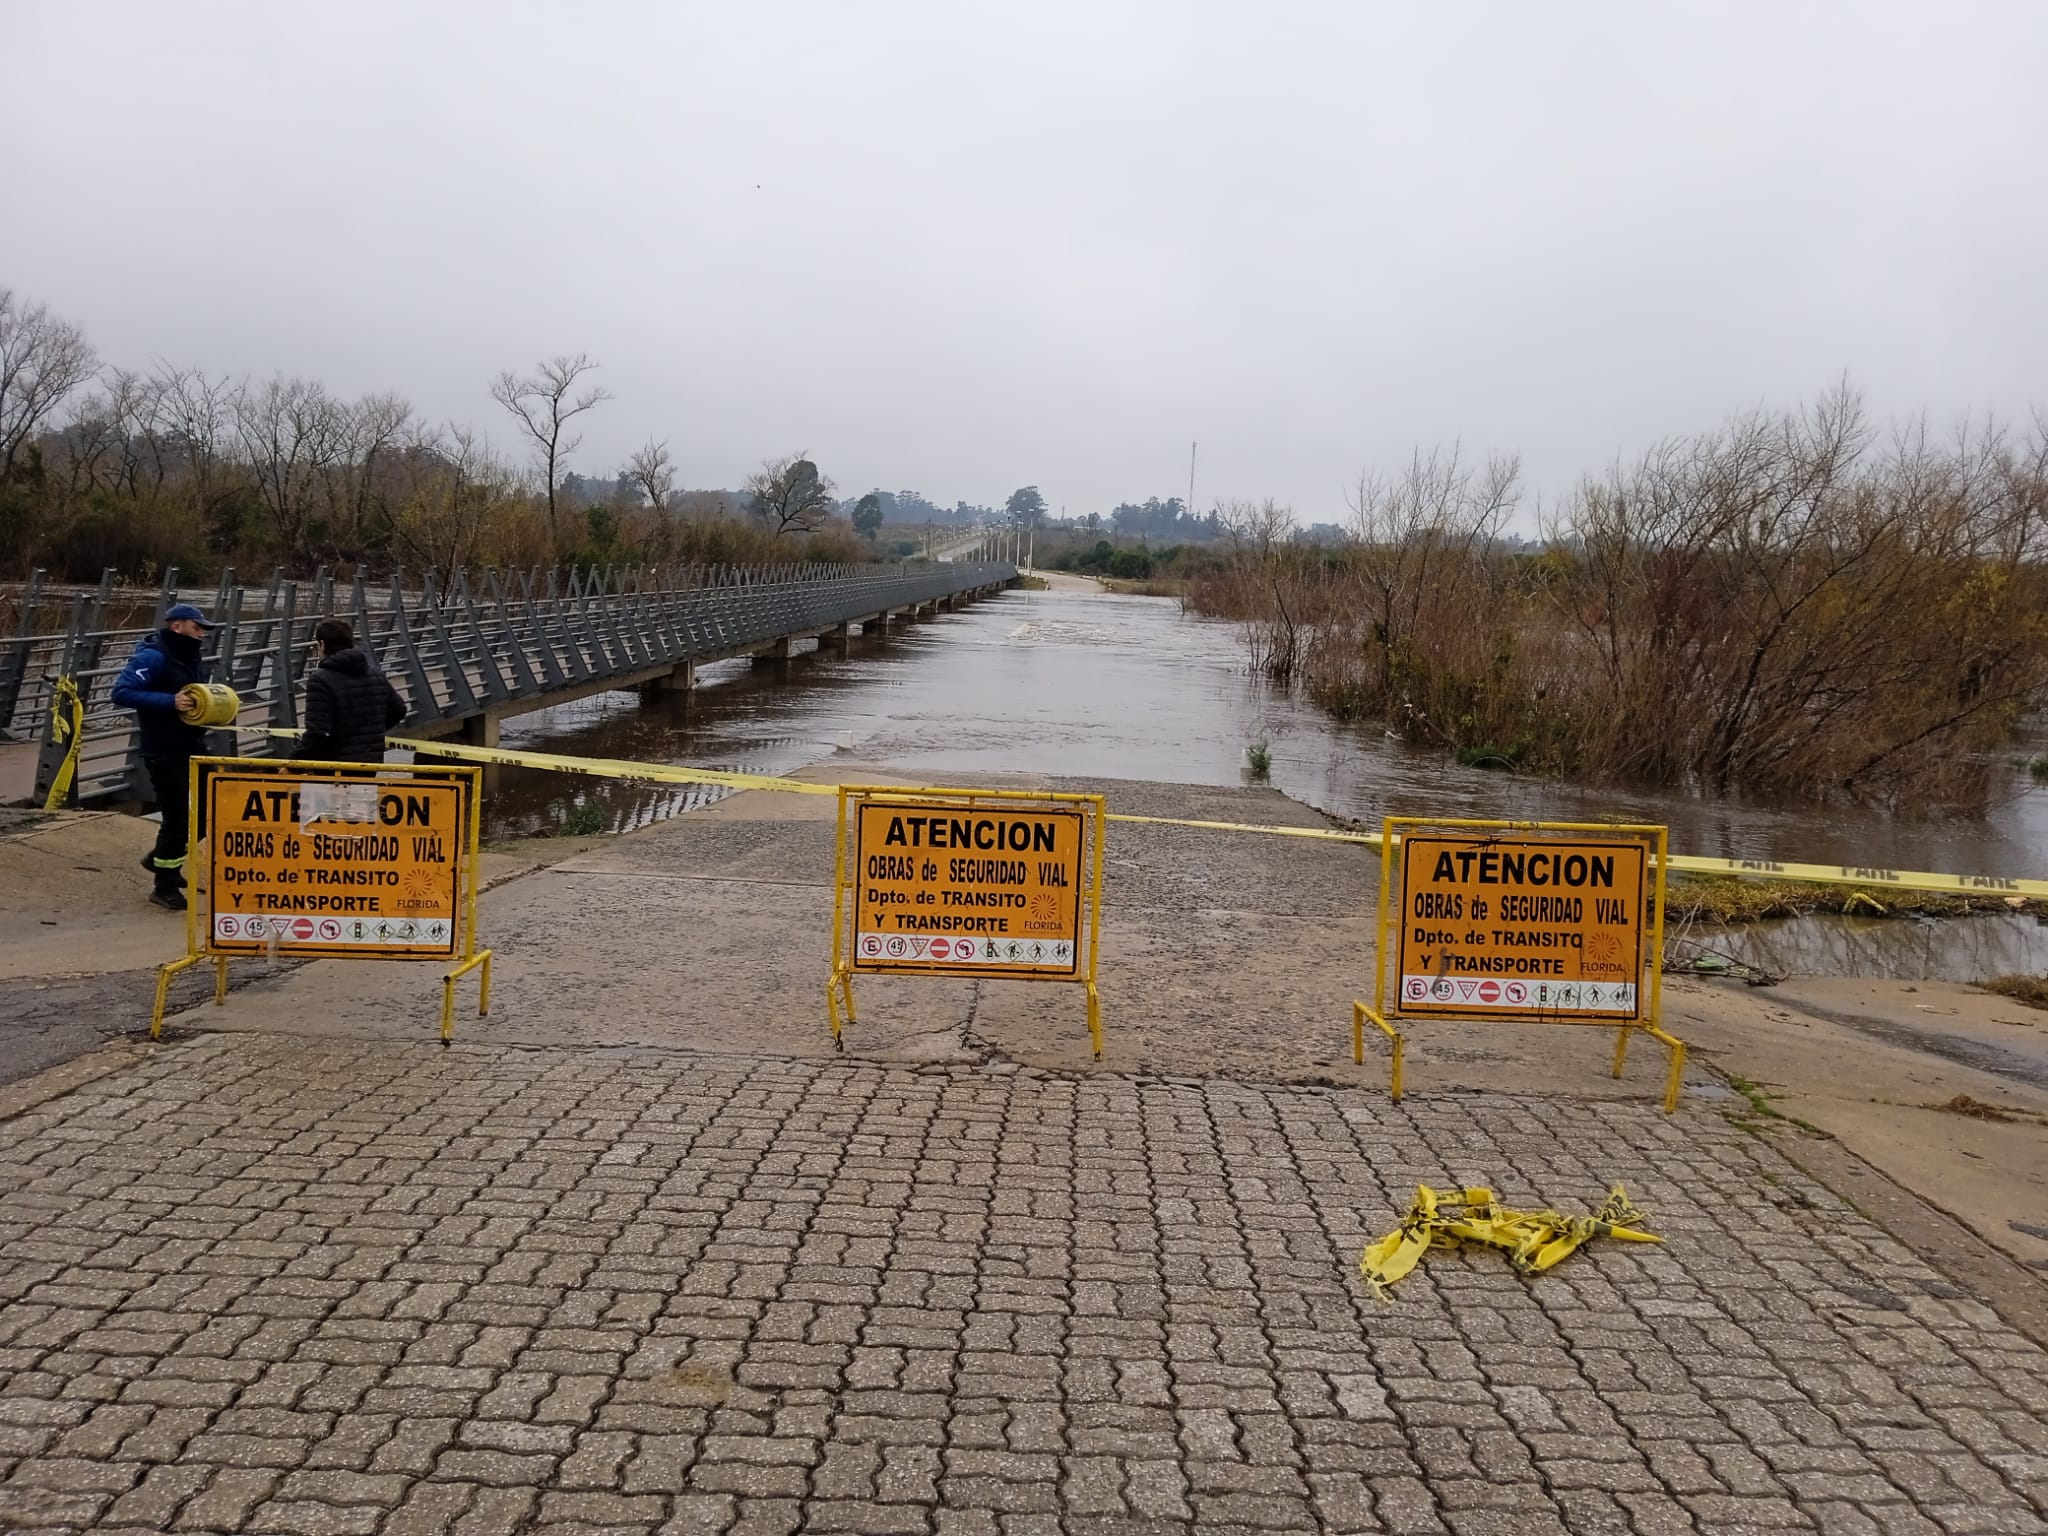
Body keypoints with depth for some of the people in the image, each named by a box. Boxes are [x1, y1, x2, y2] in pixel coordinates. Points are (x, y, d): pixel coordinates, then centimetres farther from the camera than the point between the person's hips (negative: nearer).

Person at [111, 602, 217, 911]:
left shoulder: (192, 658, 12)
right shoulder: (153, 657, -15)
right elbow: (122, 692, -23)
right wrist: (171, 702, -27)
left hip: (193, 748, 9)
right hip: (164, 753, -8)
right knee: (178, 816, -3)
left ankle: (161, 859, 33)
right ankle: (165, 886, 11)